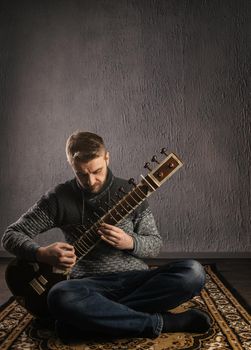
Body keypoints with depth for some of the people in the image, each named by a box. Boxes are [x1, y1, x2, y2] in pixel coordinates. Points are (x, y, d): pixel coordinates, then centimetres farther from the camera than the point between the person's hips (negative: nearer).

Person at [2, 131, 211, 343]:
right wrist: (41, 254, -17)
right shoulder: (60, 198, 1)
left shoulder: (129, 192, 4)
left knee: (193, 273, -25)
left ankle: (91, 318, -26)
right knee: (61, 297, -38)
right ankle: (163, 323, -25)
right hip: (90, 283, -2)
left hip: (136, 278, 2)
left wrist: (130, 243, -15)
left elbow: (155, 244, 8)